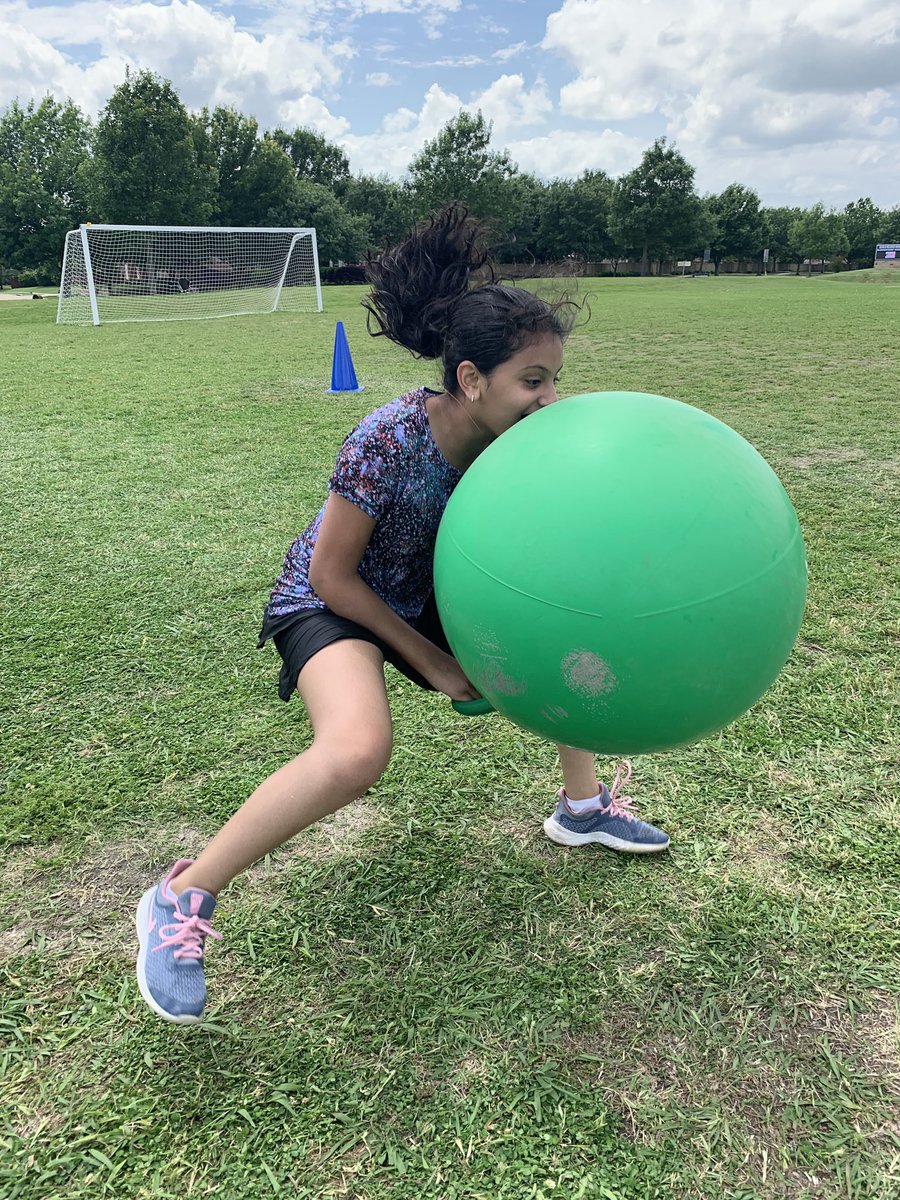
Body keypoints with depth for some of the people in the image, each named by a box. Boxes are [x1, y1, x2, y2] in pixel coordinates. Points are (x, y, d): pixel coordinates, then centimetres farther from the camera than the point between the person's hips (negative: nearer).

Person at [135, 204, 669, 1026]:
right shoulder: (388, 444, -31)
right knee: (358, 751, -35)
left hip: (426, 594, 7)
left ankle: (581, 805, 28)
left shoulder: (514, 442, -12)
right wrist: (431, 663, -18)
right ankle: (182, 902, -16)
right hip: (327, 603, -7)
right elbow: (332, 574, -23)